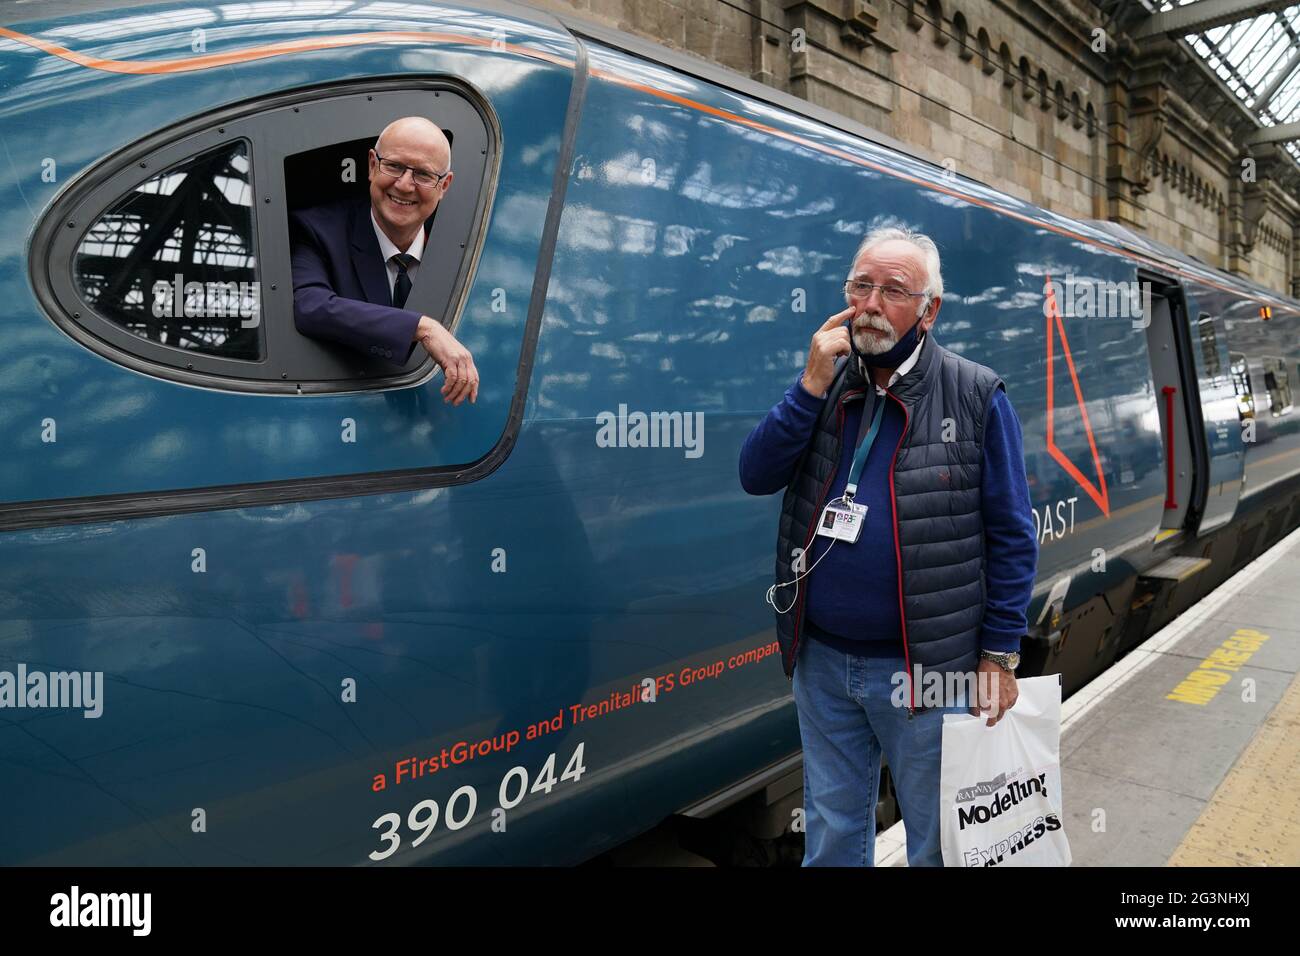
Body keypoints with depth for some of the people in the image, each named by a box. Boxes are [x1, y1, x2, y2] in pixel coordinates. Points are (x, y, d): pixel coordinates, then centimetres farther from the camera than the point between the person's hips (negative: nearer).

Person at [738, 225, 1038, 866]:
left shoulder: (975, 396, -8)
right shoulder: (824, 385, 4)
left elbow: (1012, 538, -6)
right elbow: (756, 477, -5)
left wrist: (999, 657, -7)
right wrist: (813, 385, -15)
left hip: (925, 671, -3)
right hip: (822, 662, 4)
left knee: (938, 842, 15)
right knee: (831, 836, 21)